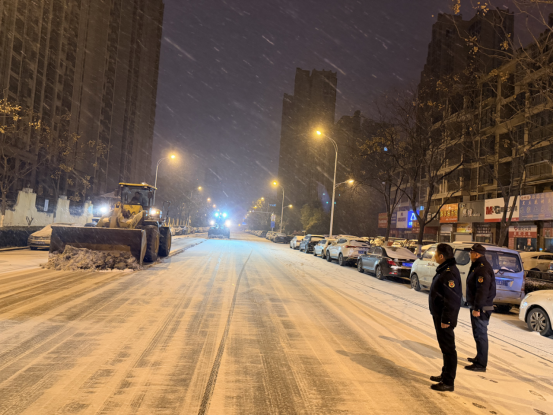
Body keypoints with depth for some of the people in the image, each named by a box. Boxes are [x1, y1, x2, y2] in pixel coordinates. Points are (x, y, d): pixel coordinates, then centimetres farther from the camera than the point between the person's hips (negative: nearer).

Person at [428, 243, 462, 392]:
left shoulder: (449, 273, -23)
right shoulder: (444, 270, 10)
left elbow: (452, 299, -26)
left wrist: (446, 319, -23)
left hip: (445, 318, -11)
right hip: (439, 314, 11)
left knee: (448, 348, -2)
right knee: (444, 346, 20)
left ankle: (448, 383, 6)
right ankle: (445, 375, 33)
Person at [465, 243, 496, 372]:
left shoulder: (483, 269, -20)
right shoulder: (478, 266, 14)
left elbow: (482, 291, -26)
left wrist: (477, 308, -24)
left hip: (481, 308, -11)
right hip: (477, 306, 11)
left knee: (480, 334, -4)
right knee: (479, 334, 21)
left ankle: (481, 364, 2)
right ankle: (480, 358, 35)